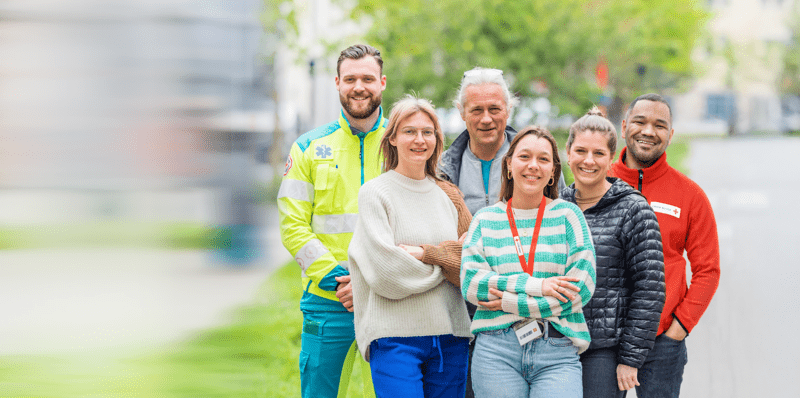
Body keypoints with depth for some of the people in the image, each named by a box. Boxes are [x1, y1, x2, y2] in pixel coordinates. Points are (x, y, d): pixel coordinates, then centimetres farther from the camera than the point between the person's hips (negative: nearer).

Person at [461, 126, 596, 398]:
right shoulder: (485, 220, 11)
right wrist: (537, 286, -10)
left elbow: (582, 287, -3)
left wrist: (508, 301, -6)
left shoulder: (568, 215, 6)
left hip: (558, 352, -1)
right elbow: (470, 284, 0)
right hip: (496, 351, 1)